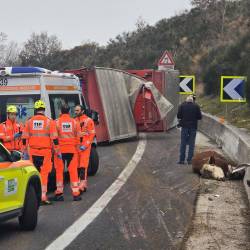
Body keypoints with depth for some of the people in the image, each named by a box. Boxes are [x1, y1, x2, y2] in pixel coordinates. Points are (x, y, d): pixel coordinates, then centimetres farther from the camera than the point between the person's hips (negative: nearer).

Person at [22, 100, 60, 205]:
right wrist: (57, 151, 0)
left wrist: (25, 151, 14)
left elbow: (24, 138, 5)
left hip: (33, 152, 3)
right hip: (45, 151, -3)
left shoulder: (29, 122, 3)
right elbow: (54, 138, -7)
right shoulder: (49, 122, -5)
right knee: (44, 173, -1)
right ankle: (43, 196, -5)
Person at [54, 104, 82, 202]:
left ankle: (59, 193, 8)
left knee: (59, 171, 7)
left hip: (60, 149, -1)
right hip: (72, 149, 1)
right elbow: (79, 136, 5)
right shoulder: (75, 122, 2)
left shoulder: (57, 122, -4)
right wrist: (78, 147, 16)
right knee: (73, 171, 5)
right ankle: (76, 193, 3)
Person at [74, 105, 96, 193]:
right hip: (75, 147, 6)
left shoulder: (88, 121, -2)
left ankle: (82, 185, -17)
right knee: (77, 166, 6)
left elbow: (92, 134, -6)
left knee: (83, 166, -12)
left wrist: (85, 145, -13)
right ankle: (84, 184, 14)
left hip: (84, 147, -6)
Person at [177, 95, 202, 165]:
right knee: (191, 144, 6)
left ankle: (182, 159, 2)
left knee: (183, 143, 5)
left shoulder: (182, 106, -2)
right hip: (193, 127, 0)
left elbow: (178, 116, -4)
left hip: (184, 126, 0)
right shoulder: (196, 106, -2)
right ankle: (189, 160, 3)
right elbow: (199, 117, -1)